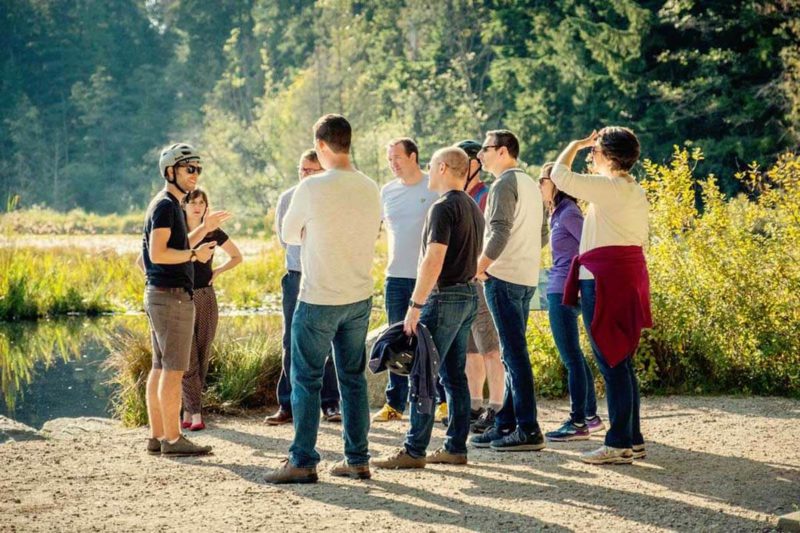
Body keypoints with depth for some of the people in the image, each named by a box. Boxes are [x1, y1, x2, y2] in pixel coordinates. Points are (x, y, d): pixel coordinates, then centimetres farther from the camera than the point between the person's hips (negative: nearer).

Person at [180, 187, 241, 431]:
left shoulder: (213, 233, 7)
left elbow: (237, 257, 18)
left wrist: (218, 271, 5)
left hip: (206, 298, 3)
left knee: (202, 357, 4)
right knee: (188, 359, -8)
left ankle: (188, 412, 11)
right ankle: (196, 413, -8)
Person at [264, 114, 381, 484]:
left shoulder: (312, 189, -15)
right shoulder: (370, 189, 2)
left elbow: (288, 235, -1)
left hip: (318, 299, -5)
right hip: (360, 297, 5)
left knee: (306, 380, 3)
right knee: (353, 378, 12)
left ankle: (303, 462, 3)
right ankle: (357, 460, 15)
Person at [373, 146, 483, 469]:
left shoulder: (444, 207, -14)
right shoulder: (473, 207, 15)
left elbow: (434, 260, -22)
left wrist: (416, 304, -22)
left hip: (445, 297, -9)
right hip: (469, 295, 9)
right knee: (454, 374, 12)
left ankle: (414, 451, -6)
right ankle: (456, 448, 13)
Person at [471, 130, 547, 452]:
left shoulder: (504, 184, -11)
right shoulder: (530, 183, 18)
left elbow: (499, 233, -21)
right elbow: (540, 235, 21)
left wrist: (479, 267, -12)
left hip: (504, 278, -9)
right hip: (528, 277, 9)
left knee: (514, 354, -8)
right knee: (513, 354, 12)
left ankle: (528, 430, -9)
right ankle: (506, 424, 16)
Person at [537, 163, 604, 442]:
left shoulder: (568, 213, -13)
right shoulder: (559, 213, 15)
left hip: (563, 293, -10)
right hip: (561, 292, 10)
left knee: (571, 357, -7)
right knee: (574, 356, 15)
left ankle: (578, 422, -4)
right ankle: (591, 416, 22)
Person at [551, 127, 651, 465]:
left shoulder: (608, 187, -13)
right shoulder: (636, 192, 16)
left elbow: (560, 175, -12)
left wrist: (577, 144, 4)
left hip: (603, 281, -9)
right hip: (629, 277, 9)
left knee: (611, 363, -7)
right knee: (621, 362, 13)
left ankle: (619, 444, -6)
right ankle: (633, 440, 17)